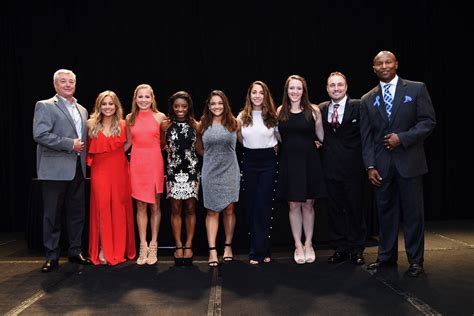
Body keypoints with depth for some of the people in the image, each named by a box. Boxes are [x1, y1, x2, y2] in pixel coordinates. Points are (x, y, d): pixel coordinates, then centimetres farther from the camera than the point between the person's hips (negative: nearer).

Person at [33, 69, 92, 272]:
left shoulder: (82, 110, 17)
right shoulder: (45, 106, -3)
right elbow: (40, 135, -16)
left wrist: (83, 151, 7)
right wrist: (70, 144, -16)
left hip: (78, 169, 6)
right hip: (55, 169, -6)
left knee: (77, 212, 10)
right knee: (52, 214, 3)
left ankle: (75, 251, 23)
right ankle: (52, 256, 14)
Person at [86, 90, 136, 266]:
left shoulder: (123, 124, 2)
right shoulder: (91, 124, 1)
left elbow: (129, 142, 16)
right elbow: (88, 147, 13)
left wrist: (118, 153, 4)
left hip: (119, 170, 1)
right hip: (100, 171, -1)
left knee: (119, 208, 5)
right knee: (102, 207, -3)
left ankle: (119, 249, 15)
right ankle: (103, 249, 4)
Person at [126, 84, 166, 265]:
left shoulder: (160, 117, 2)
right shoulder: (130, 118, 7)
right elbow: (129, 141, 16)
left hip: (155, 163, -1)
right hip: (137, 163, 1)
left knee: (154, 205, 3)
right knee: (140, 206, 3)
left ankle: (153, 245, 12)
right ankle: (143, 246, 10)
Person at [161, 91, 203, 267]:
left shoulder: (195, 125, 4)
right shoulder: (166, 125, 2)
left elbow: (200, 151, 5)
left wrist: (199, 130, -3)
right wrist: (164, 130, -5)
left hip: (192, 170, 1)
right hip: (174, 171, 0)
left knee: (190, 208, 3)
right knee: (176, 209, 2)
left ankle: (188, 245, 12)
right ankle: (179, 246, 11)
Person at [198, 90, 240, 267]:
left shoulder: (234, 123, 1)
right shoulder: (203, 125, 3)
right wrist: (212, 156, 8)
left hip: (230, 171, 0)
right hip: (210, 172, 0)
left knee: (229, 210, 6)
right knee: (212, 211, 0)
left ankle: (228, 246, 18)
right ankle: (212, 250, 2)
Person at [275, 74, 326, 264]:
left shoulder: (313, 110, -2)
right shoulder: (281, 111, 4)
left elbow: (321, 136, 1)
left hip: (309, 161, -1)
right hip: (289, 161, 2)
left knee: (308, 204, 7)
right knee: (293, 205, 5)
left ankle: (308, 244, 21)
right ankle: (298, 245, 17)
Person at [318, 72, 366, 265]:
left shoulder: (358, 106, -4)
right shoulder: (321, 109, 9)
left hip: (353, 168, -3)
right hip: (330, 168, 3)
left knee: (355, 209, 7)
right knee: (334, 209, 9)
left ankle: (356, 249, 20)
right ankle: (340, 248, 21)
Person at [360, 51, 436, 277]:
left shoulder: (416, 89, 2)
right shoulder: (368, 100, 9)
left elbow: (428, 121, -3)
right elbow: (366, 136, 6)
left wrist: (402, 137, -14)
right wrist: (370, 166, -2)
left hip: (409, 160, -2)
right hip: (381, 164, 3)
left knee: (413, 211, 3)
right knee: (385, 211, 9)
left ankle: (415, 260, 15)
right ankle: (386, 256, 22)